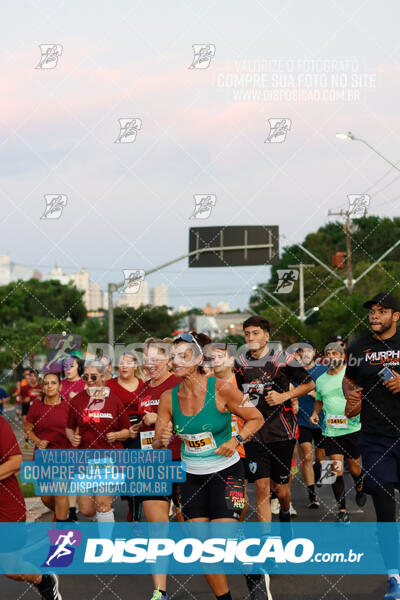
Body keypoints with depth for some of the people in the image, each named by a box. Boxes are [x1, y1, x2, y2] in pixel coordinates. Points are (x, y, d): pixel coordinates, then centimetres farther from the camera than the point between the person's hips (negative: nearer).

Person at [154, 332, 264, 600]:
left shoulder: (222, 389, -14)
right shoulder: (169, 397, -4)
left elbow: (256, 418, -3)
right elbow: (157, 443, 3)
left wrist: (236, 440, -19)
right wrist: (162, 441, -21)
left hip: (226, 472, -4)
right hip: (191, 475, 4)